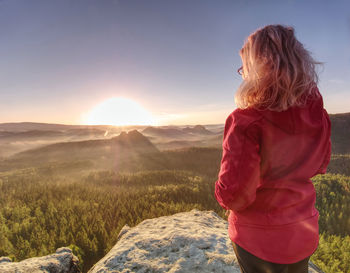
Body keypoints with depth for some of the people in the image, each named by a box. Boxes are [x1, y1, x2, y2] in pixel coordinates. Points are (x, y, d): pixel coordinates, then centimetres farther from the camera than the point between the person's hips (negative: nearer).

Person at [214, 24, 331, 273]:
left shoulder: (246, 121, -29)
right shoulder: (318, 115, -10)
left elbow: (232, 195, -27)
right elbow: (320, 165, 7)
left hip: (259, 238, -4)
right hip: (304, 232, 5)